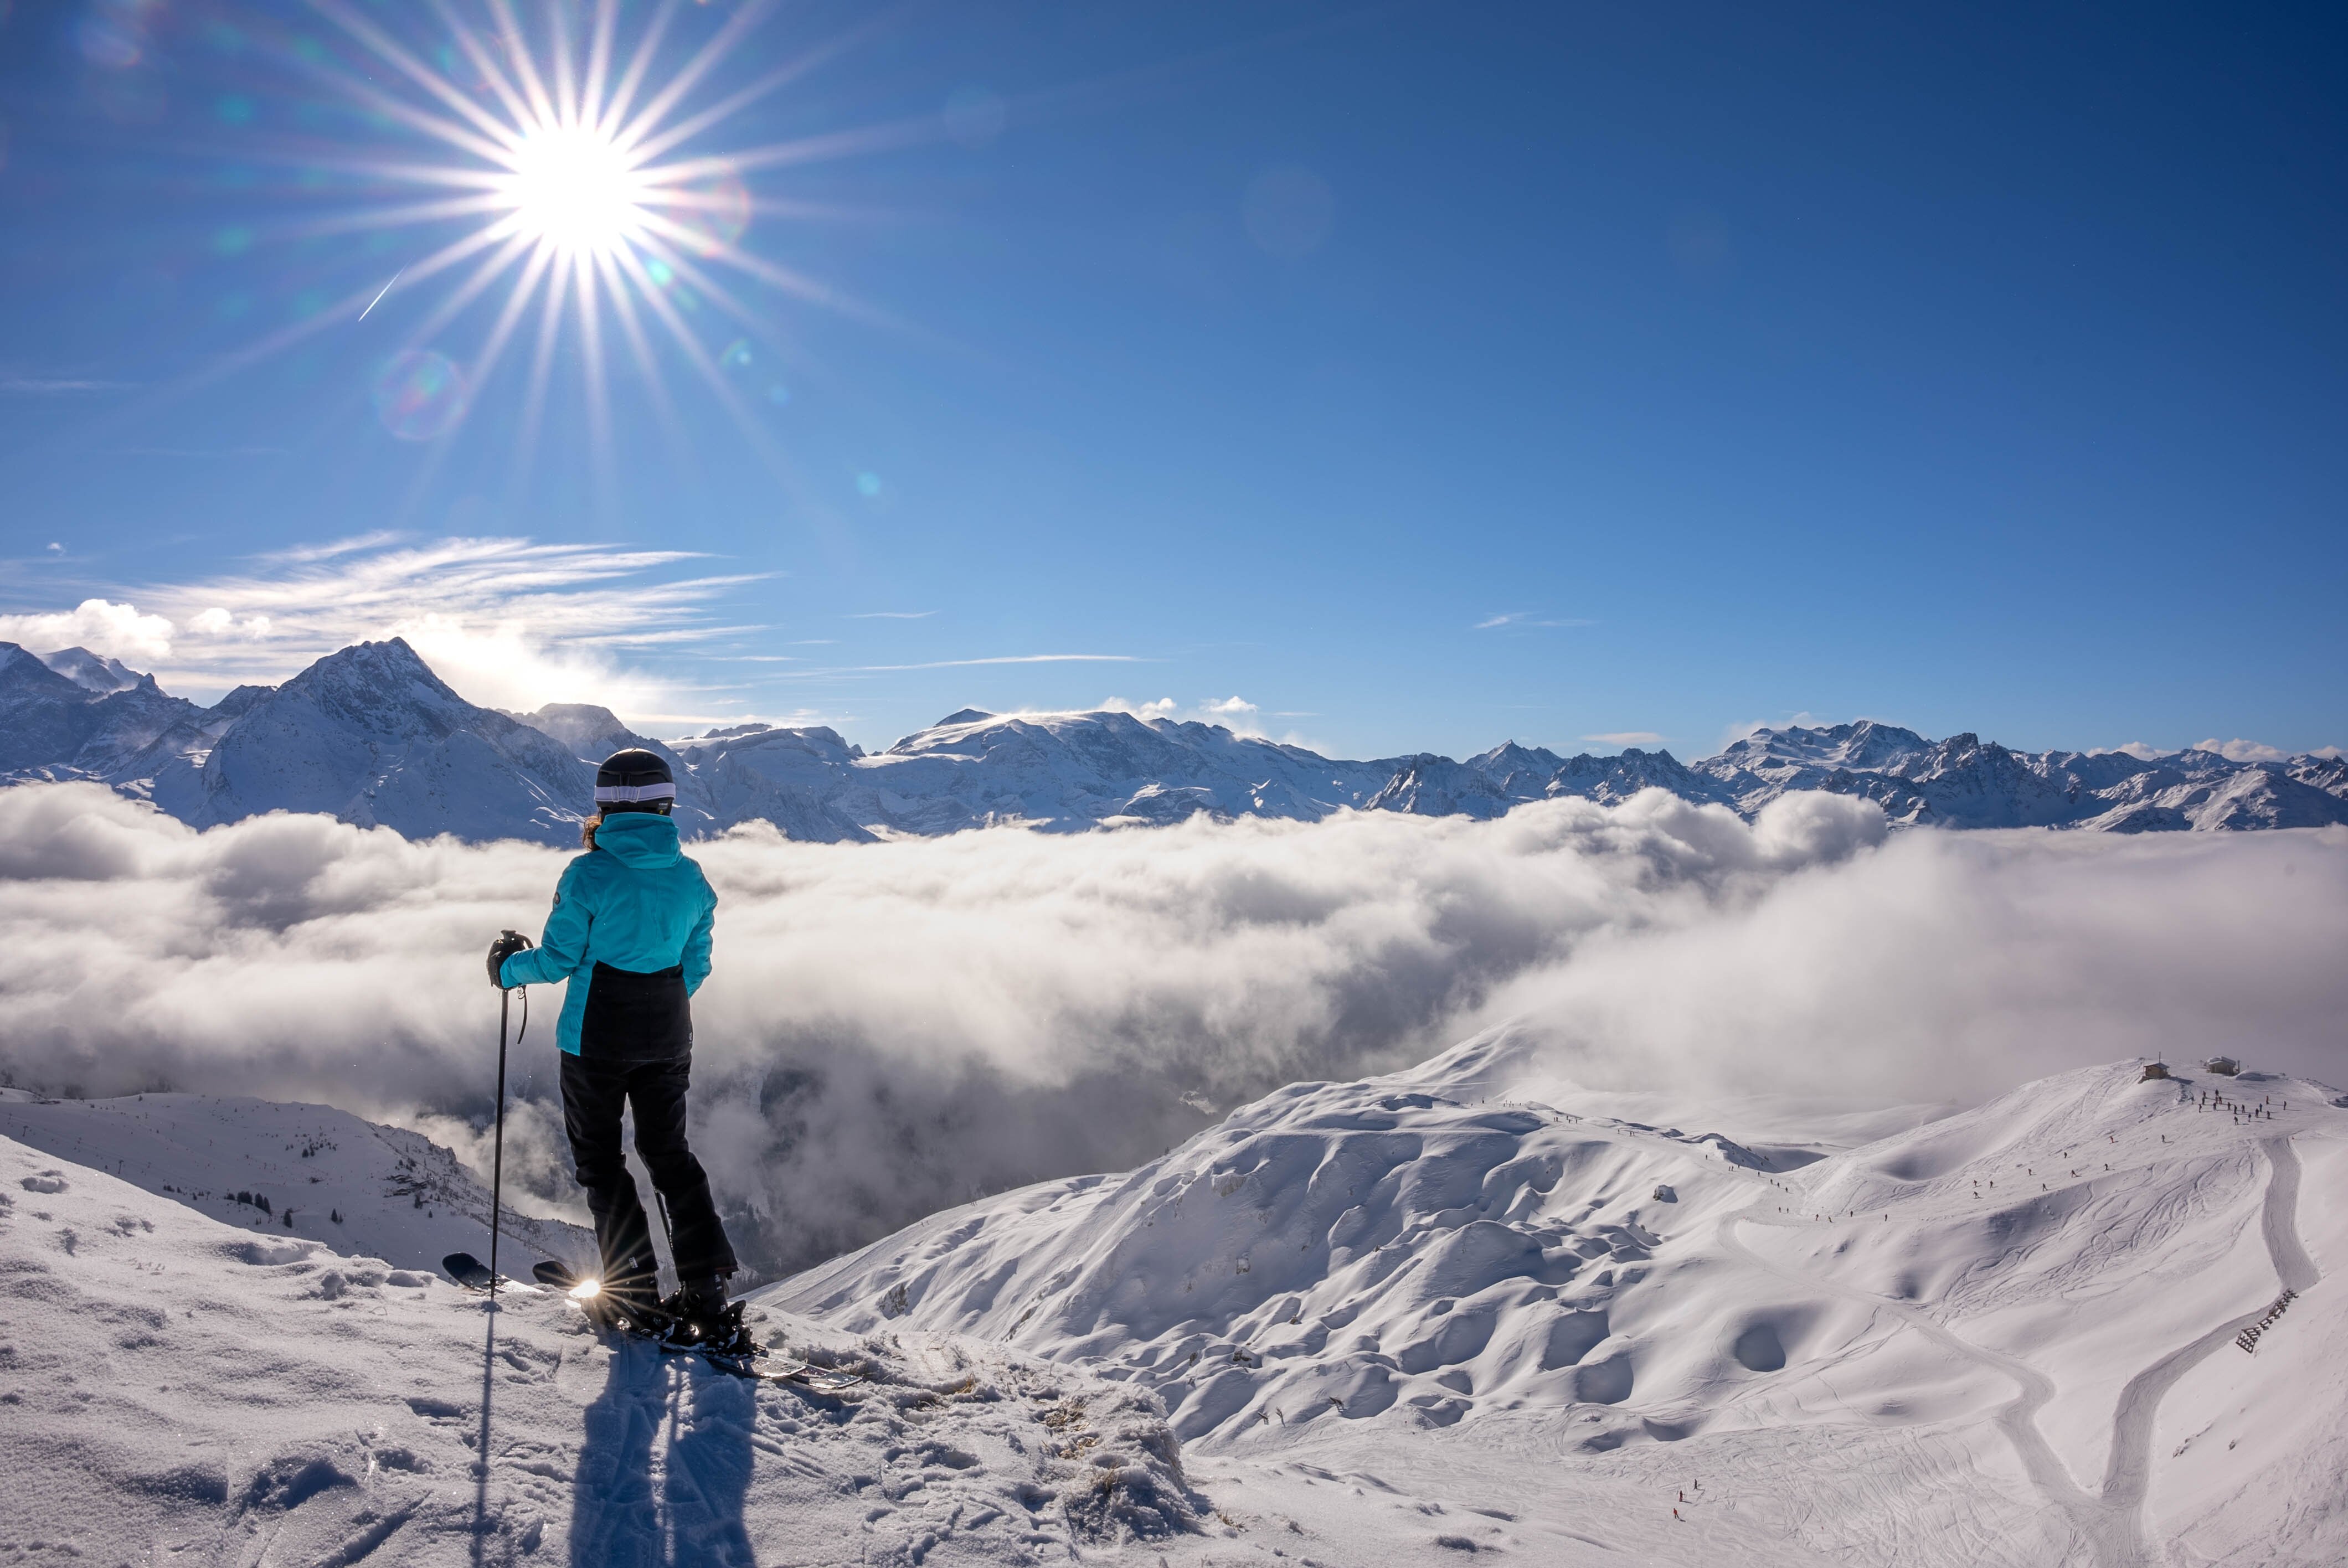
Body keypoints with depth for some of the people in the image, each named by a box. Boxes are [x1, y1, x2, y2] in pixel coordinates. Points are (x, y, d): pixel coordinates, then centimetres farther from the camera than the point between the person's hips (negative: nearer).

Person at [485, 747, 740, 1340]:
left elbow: (559, 958, -8)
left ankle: (634, 1293, 12)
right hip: (667, 1039, 4)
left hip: (597, 1035, -4)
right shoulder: (691, 877, 0)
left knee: (599, 1158, 11)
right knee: (669, 1152, 16)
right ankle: (706, 1289, 9)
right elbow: (696, 966, 7)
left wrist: (508, 968, 12)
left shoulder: (589, 874, -13)